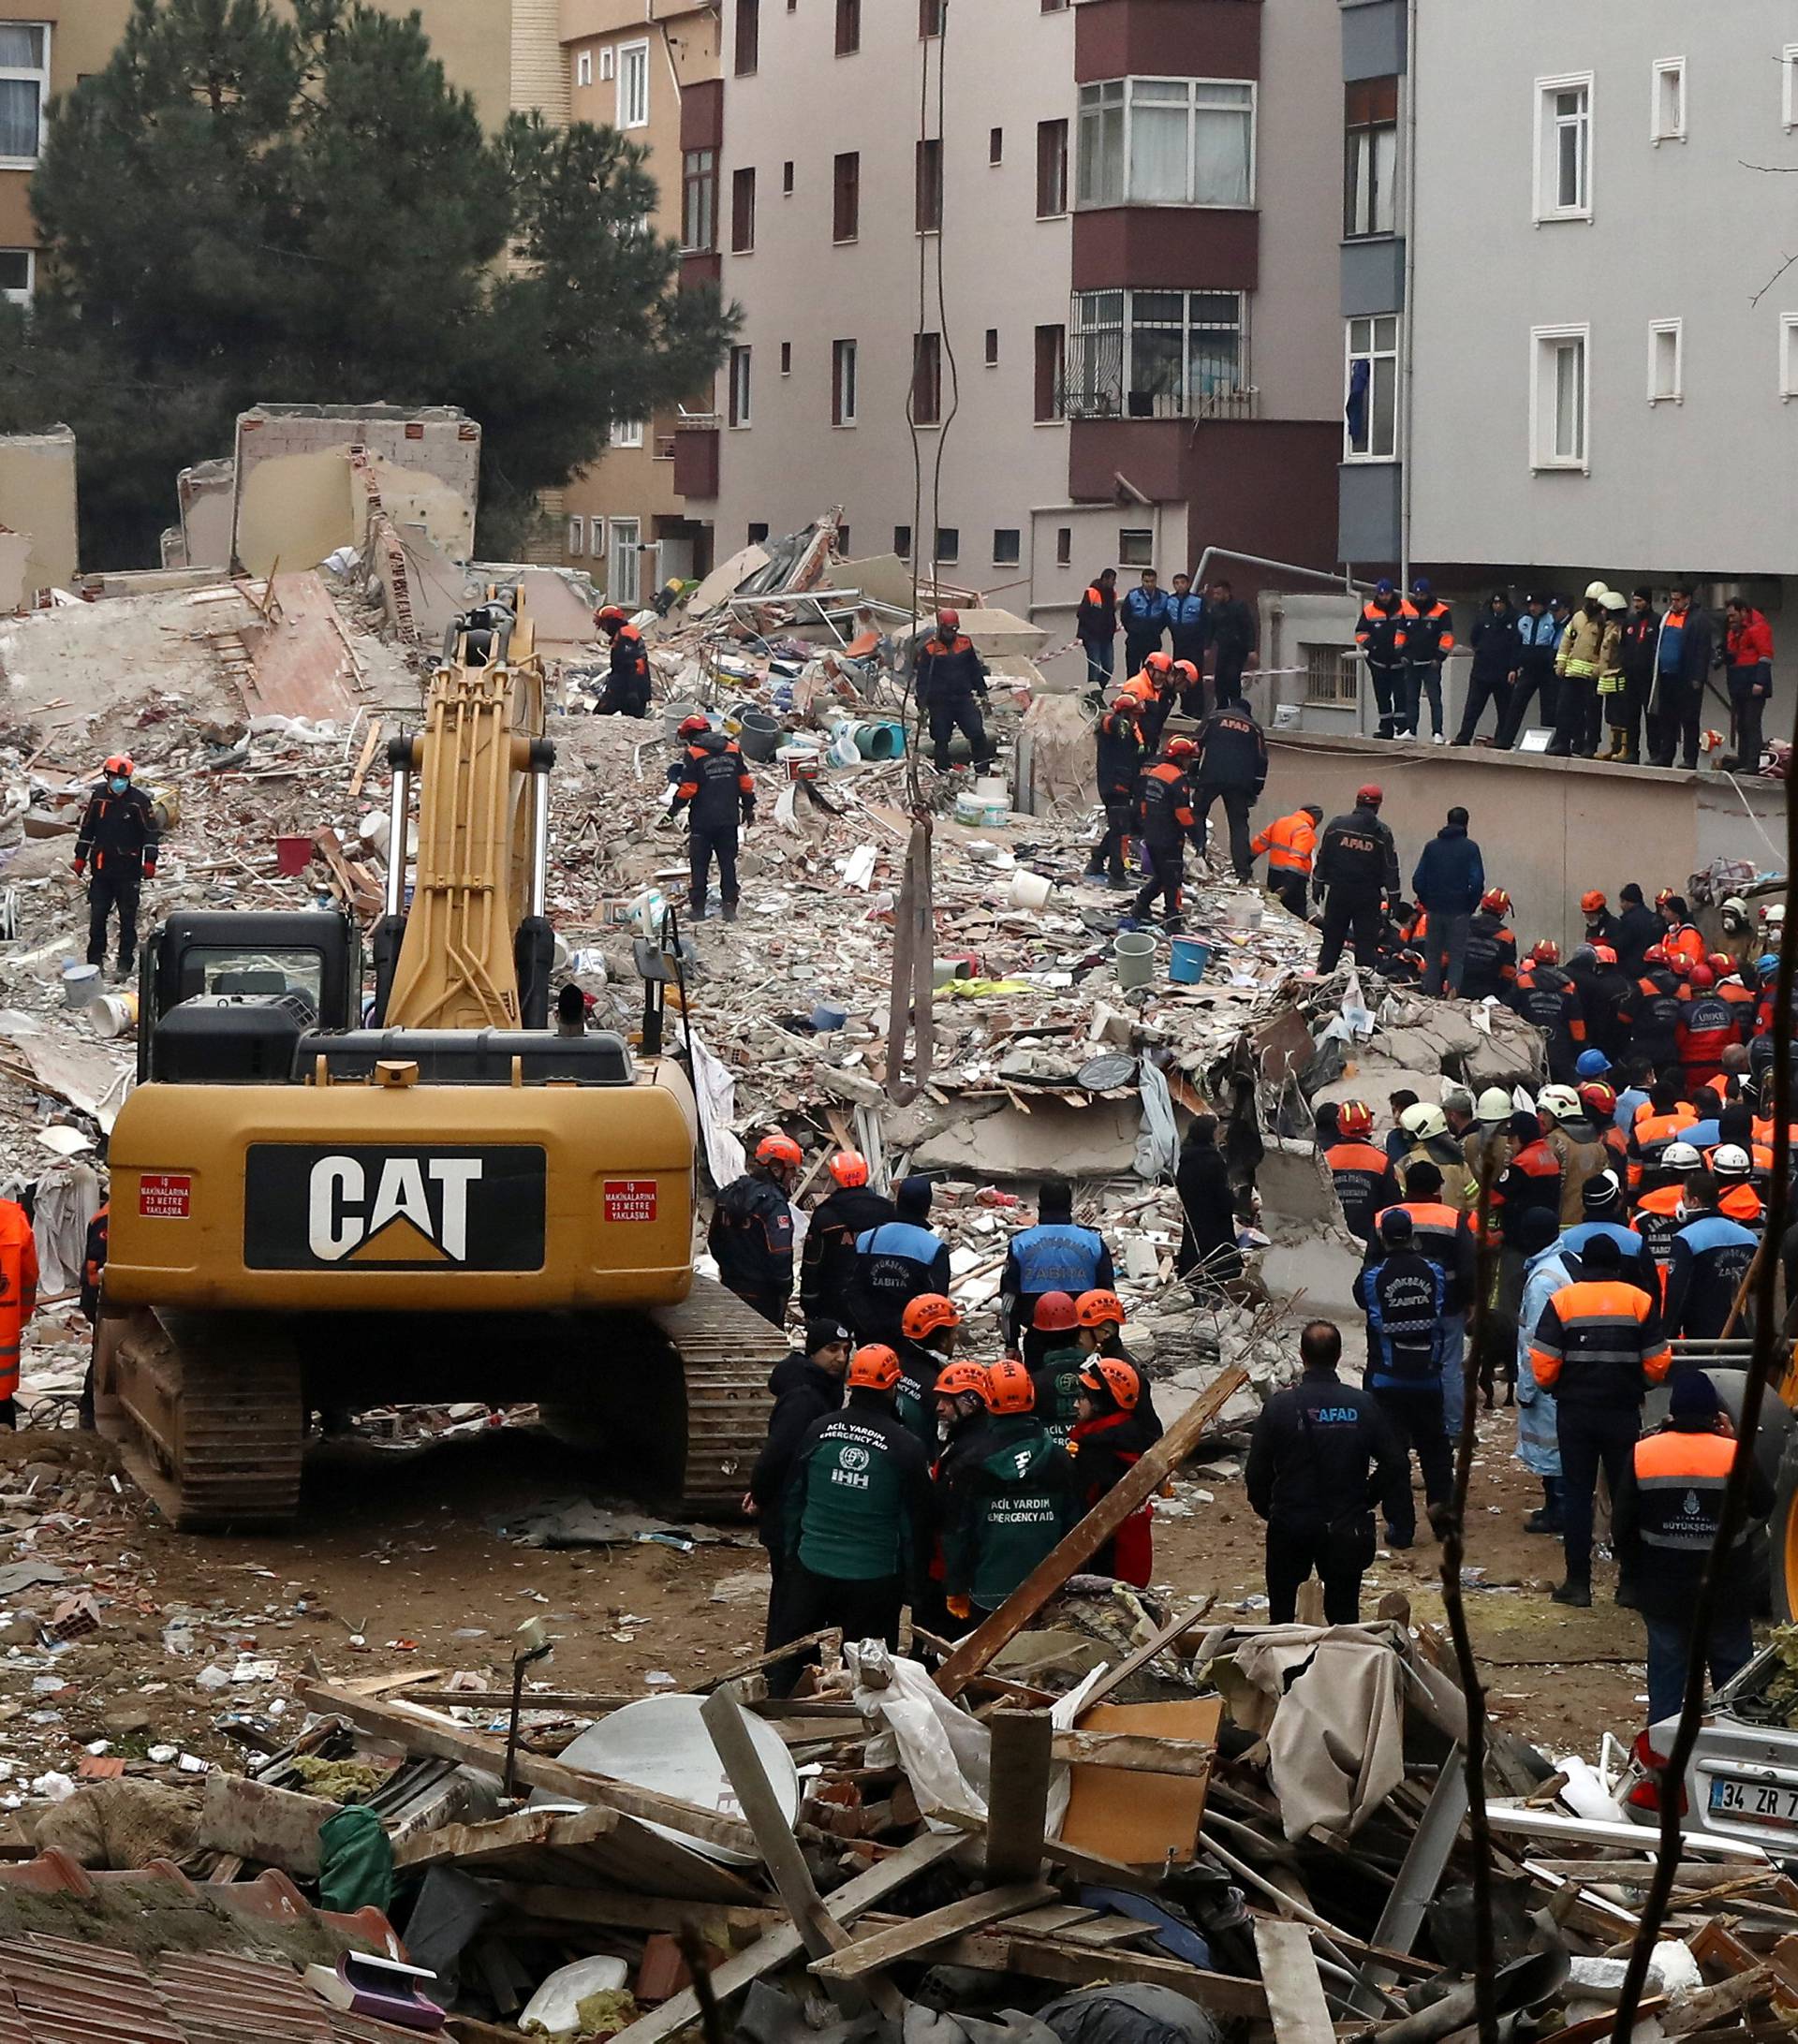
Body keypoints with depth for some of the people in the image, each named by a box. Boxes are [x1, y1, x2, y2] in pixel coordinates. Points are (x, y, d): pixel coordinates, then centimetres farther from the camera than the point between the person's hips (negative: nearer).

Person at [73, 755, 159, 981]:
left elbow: (151, 833, -3)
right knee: (97, 916, 5)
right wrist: (80, 857, 13)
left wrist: (149, 861, -10)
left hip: (128, 871, -3)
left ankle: (125, 964, 8)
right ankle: (95, 960, 16)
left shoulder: (139, 801, -6)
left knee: (127, 919, 2)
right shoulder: (98, 797, 4)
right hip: (101, 869, 3)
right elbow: (86, 828, 13)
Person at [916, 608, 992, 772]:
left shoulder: (965, 642, 6)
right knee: (941, 740, 3)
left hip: (964, 697, 3)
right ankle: (942, 774, 13)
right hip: (940, 702, -3)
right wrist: (922, 702, -9)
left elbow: (975, 669, 16)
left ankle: (983, 771, -1)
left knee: (978, 734, -7)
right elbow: (923, 677, -3)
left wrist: (982, 692, 16)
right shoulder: (930, 647, -5)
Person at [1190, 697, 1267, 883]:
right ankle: (1243, 871, -4)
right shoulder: (1254, 727, 16)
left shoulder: (1214, 717, 13)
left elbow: (1197, 745, 6)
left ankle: (1198, 852, -6)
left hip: (1211, 777, -1)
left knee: (1197, 813, 13)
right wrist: (1255, 790, 16)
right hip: (1240, 782, 1)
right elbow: (1261, 761, 12)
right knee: (1239, 824, 4)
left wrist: (1193, 774, 8)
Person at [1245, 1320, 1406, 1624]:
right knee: (1344, 1613, 9)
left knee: (1282, 1611, 12)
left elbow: (1256, 1470, -5)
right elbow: (1393, 1462, -1)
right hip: (1346, 1527, 1)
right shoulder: (1363, 1405, -6)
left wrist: (1265, 1508, 12)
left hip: (1290, 1525, -1)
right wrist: (1367, 1500, 13)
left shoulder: (1280, 1405, -10)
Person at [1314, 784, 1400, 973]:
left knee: (1332, 938, 11)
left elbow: (1323, 858, 5)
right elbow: (1390, 869, -5)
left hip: (1338, 893, 2)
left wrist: (1319, 884, 13)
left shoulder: (1337, 825, 0)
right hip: (1368, 897, -2)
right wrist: (1393, 898, 0)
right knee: (1366, 940, 2)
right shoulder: (1382, 833, -6)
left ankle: (1322, 974, 14)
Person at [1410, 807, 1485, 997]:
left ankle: (1430, 994, 9)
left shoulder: (1432, 846, 6)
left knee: (1433, 955, 12)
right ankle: (1453, 994, -17)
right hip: (1459, 911, -3)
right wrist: (1470, 908, 2)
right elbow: (1477, 882, -10)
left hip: (1435, 910, 3)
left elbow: (1418, 880, 3)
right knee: (1456, 956, 2)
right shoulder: (1470, 848, -4)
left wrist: (1426, 903, 13)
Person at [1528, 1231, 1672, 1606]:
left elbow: (1544, 1367, -11)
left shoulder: (1562, 1301, -6)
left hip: (1575, 1411, -1)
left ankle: (1578, 1582, 5)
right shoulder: (1639, 1302, -3)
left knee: (1576, 1494, 7)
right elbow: (1657, 1366, -5)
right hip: (1624, 1413, 1)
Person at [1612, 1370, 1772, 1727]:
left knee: (1666, 1680, 12)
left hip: (1663, 1592, 1)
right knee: (1733, 1676, 12)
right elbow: (1763, 1506, 5)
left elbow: (1622, 1527, -2)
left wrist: (1638, 1572, 13)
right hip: (1726, 1593, -1)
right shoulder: (1735, 1455, -13)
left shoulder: (1643, 1454, -8)